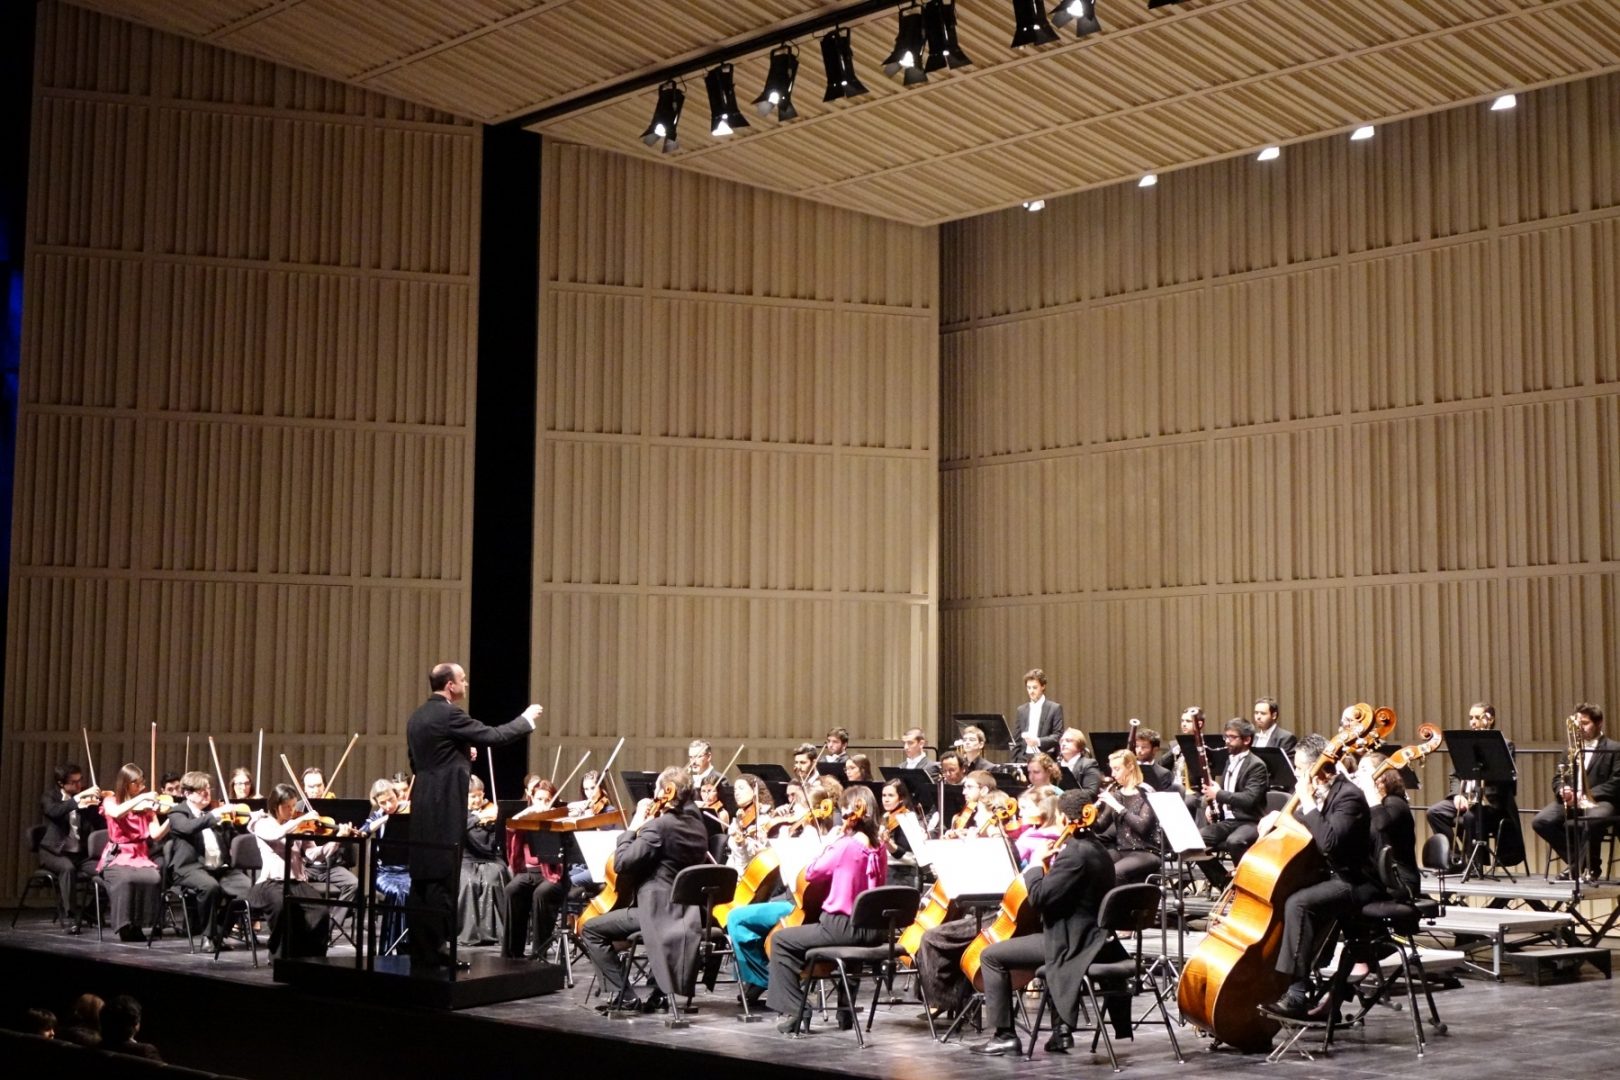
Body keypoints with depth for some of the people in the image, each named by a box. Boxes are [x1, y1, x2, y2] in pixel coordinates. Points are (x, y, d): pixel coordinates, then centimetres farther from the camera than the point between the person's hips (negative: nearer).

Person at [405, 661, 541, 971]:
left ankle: (420, 946, 13)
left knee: (422, 877, 10)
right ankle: (437, 947, -4)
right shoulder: (449, 714, -13)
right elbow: (493, 736, -13)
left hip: (422, 807, 9)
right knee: (442, 877, -5)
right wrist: (526, 718, 0)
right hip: (444, 808, -9)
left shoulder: (417, 717, 13)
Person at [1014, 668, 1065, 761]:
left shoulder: (1055, 708, 2)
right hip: (1024, 759, 3)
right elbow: (1016, 739, 15)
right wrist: (1014, 762, 5)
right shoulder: (1021, 710, 14)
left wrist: (1039, 741, -21)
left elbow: (1058, 736, -5)